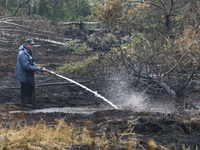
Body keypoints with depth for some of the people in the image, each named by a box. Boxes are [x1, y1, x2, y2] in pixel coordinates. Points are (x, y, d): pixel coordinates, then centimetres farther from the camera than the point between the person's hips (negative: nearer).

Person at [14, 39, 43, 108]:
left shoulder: (28, 51, 6)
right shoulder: (23, 54, -29)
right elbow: (26, 66, -30)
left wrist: (34, 64, 4)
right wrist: (36, 69, -25)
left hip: (29, 75, 10)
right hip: (24, 75, -10)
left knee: (31, 87, 22)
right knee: (24, 89, 3)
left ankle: (30, 100, 40)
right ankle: (23, 104, 18)